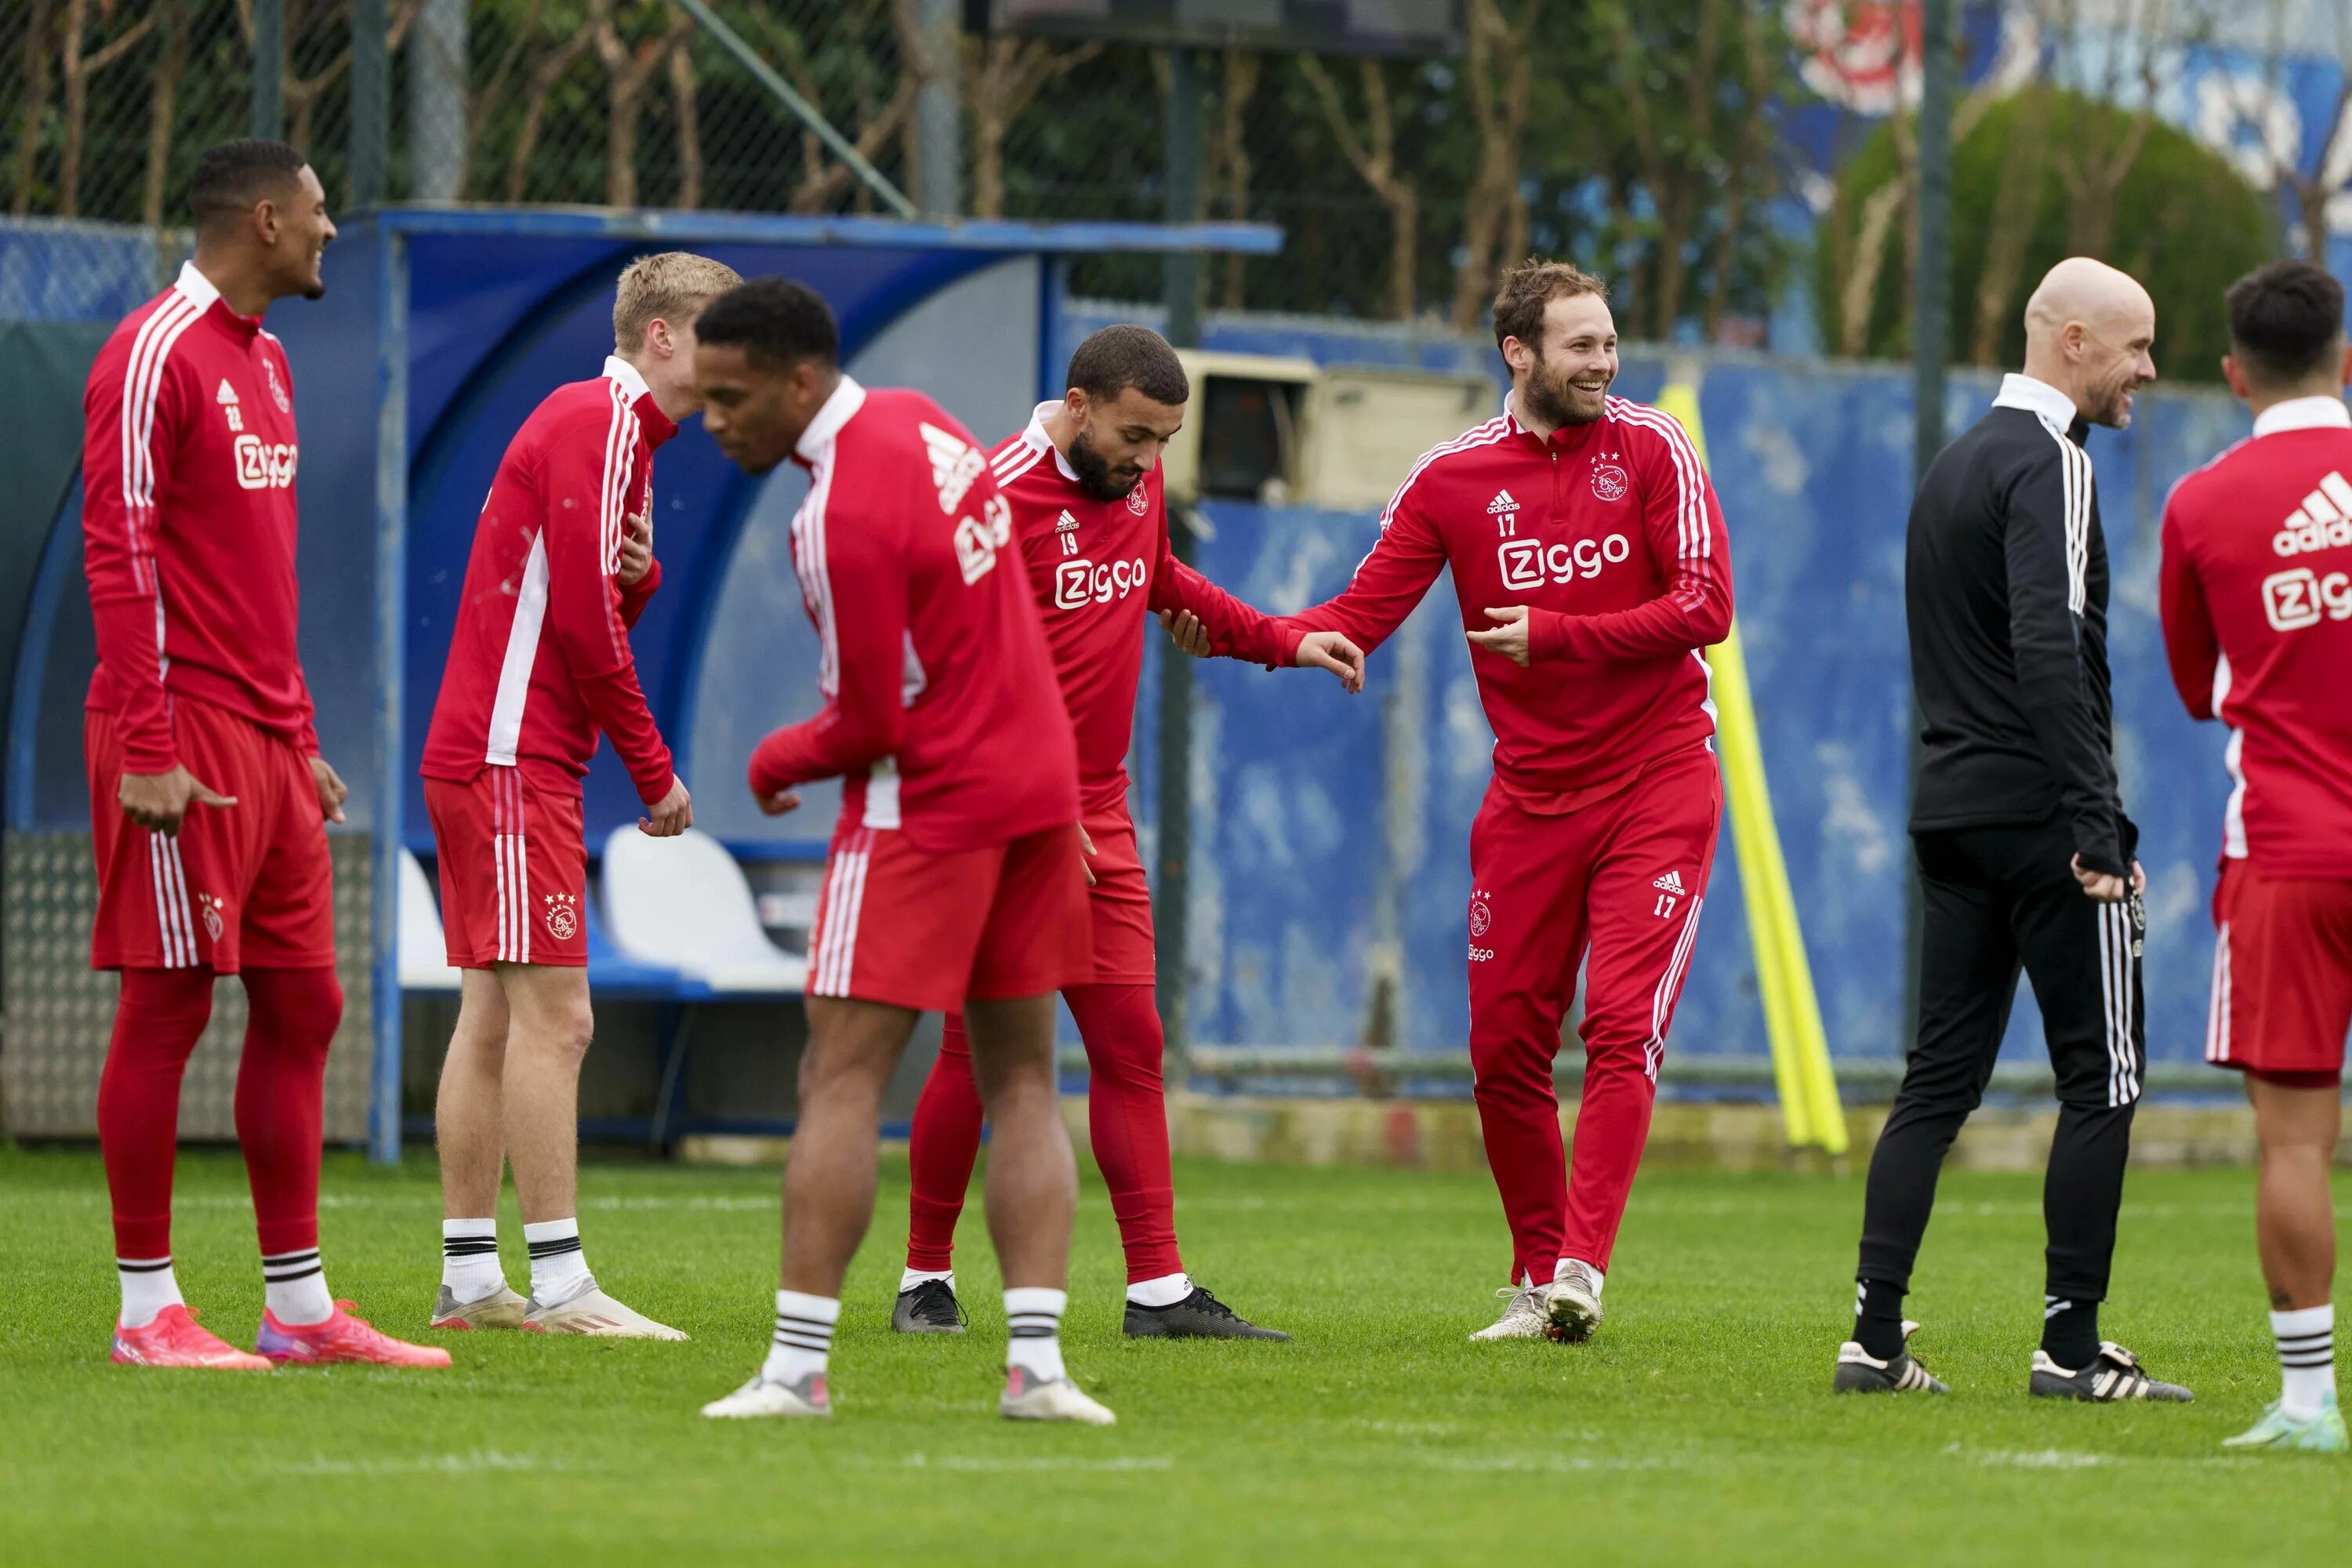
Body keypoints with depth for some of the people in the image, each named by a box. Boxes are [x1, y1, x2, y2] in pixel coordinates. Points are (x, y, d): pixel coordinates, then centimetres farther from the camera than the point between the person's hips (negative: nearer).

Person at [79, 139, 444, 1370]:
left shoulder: (264, 364, 18)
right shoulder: (156, 356, -11)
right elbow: (118, 554, -15)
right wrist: (143, 751, -20)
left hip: (269, 745, 9)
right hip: (183, 740, -9)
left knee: (301, 1009, 9)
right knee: (167, 1008, -5)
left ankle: (301, 1308, 13)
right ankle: (147, 1312, -1)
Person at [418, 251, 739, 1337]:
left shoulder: (613, 428, 19)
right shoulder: (600, 424, -12)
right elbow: (584, 620, -16)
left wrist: (638, 574, -4)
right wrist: (655, 773, -9)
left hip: (478, 758, 10)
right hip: (513, 760, -10)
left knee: (493, 1016, 10)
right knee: (553, 1016, -12)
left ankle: (469, 1279, 12)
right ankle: (559, 1285, -14)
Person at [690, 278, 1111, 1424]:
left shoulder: (843, 517, -21)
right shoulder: (921, 423, 7)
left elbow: (870, 724, -16)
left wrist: (775, 764, 3)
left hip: (926, 803, -9)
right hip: (1040, 781, 9)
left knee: (842, 1079, -7)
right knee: (1022, 1083, 9)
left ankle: (797, 1363, -12)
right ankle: (1036, 1360, 1)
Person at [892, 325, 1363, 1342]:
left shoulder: (1136, 482, 9)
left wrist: (1284, 643, 20)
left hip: (1098, 817, 7)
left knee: (1129, 1045, 3)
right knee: (978, 1050, -3)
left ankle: (1159, 1292, 3)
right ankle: (927, 1281, 10)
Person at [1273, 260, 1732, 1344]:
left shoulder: (1650, 449, -3)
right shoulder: (1454, 477, 2)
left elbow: (1703, 606, -10)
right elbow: (1362, 614, -1)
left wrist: (1556, 634, -17)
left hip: (1658, 783, -3)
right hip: (1530, 796, 3)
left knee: (1620, 1022, -16)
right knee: (1505, 1046, 2)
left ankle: (1580, 1269, -20)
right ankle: (1537, 1280, 15)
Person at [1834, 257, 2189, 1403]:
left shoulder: (1955, 462, 18)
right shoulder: (2048, 463, -11)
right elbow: (2050, 649, -22)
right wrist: (2099, 830, -25)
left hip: (1950, 814, 9)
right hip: (2039, 810, -9)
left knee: (1940, 1077, 8)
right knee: (2101, 1074, -2)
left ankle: (1875, 1338, 2)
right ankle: (2071, 1346, -3)